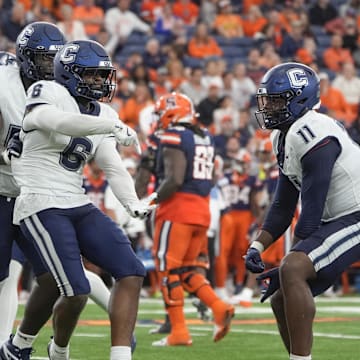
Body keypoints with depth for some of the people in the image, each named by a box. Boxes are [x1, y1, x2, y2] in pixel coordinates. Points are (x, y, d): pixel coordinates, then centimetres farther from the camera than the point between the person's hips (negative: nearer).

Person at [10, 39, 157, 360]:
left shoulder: (101, 116, 13)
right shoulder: (48, 95, -8)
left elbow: (113, 168, 9)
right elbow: (60, 122, -31)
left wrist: (133, 203, -8)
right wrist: (113, 126, -35)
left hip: (79, 206, 8)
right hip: (42, 206, -8)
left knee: (131, 272, -4)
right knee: (76, 291, -15)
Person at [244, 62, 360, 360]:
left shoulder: (313, 133, -20)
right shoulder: (285, 138, 10)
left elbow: (312, 207, -21)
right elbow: (283, 207, 15)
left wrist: (287, 262, -17)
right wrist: (257, 247, 2)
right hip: (336, 220, 11)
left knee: (292, 270, -29)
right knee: (282, 301, 10)